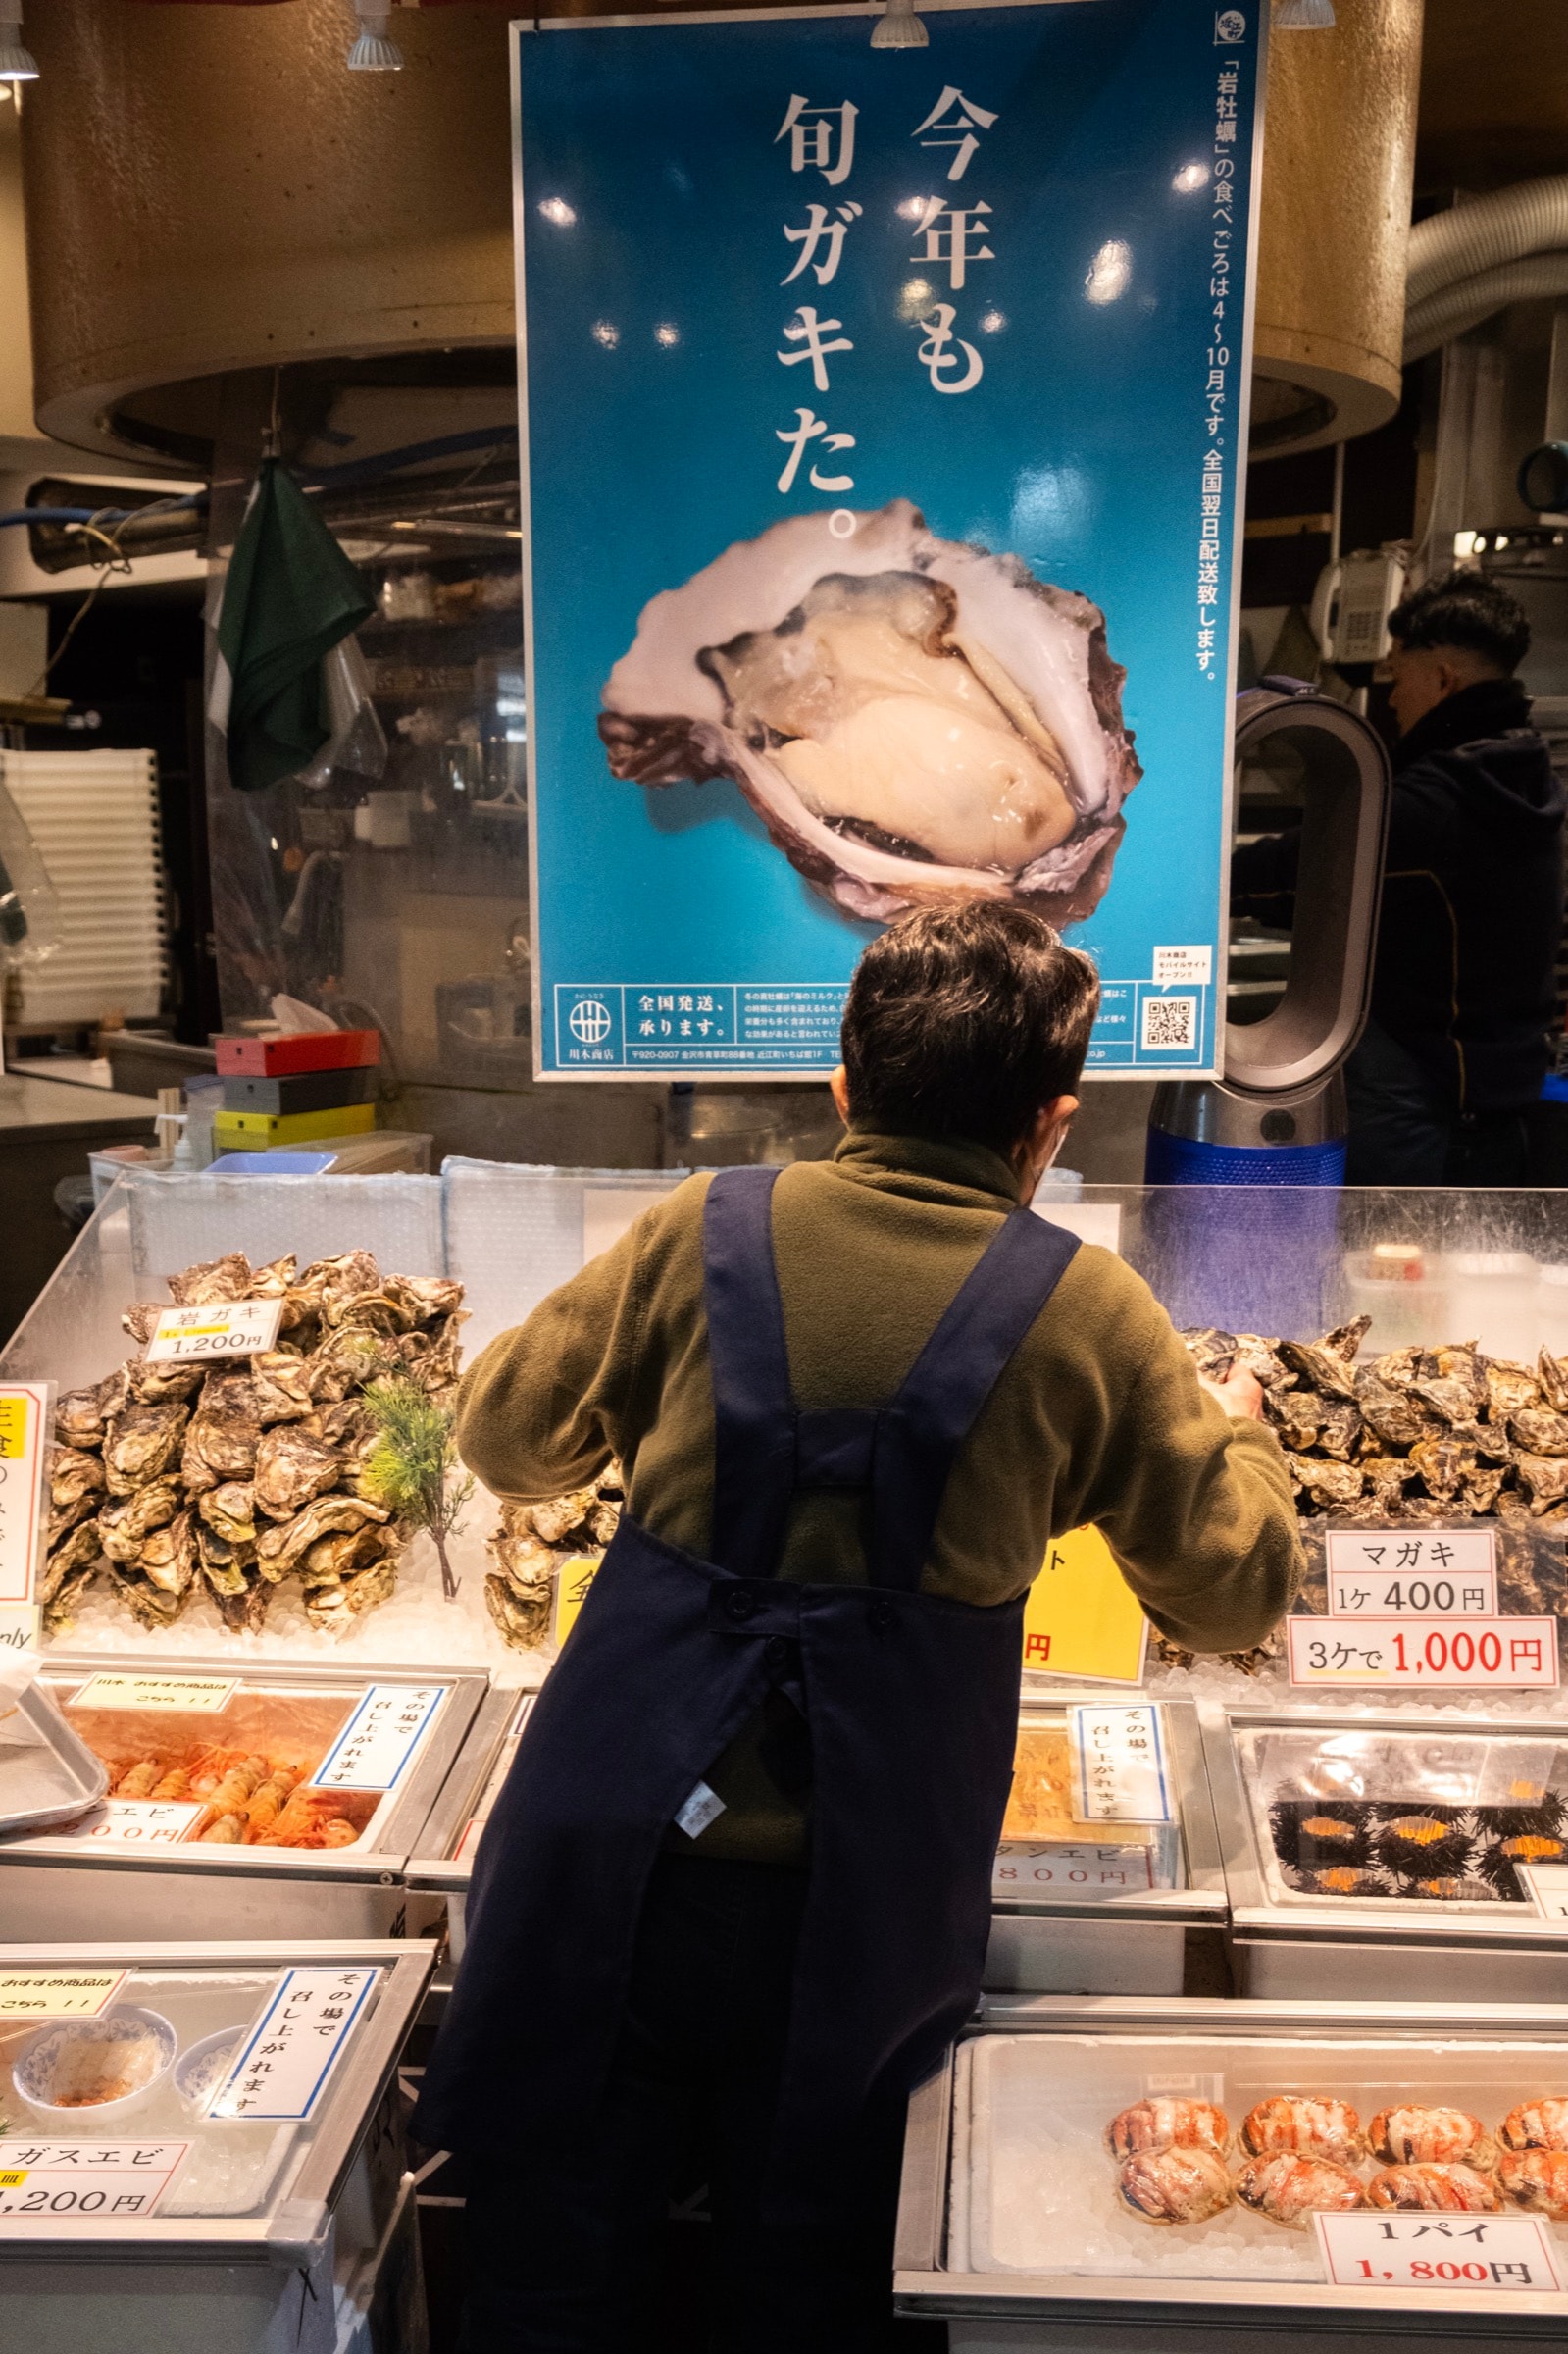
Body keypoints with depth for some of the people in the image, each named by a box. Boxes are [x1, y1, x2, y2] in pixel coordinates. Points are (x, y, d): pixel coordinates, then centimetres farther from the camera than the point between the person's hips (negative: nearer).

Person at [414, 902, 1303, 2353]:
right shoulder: (1086, 1314, -4)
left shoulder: (704, 1231, -3)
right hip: (858, 1900, 0)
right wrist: (1237, 1431, 26)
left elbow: (503, 1439, 10)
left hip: (620, 1851, 1)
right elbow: (1234, 1595, 7)